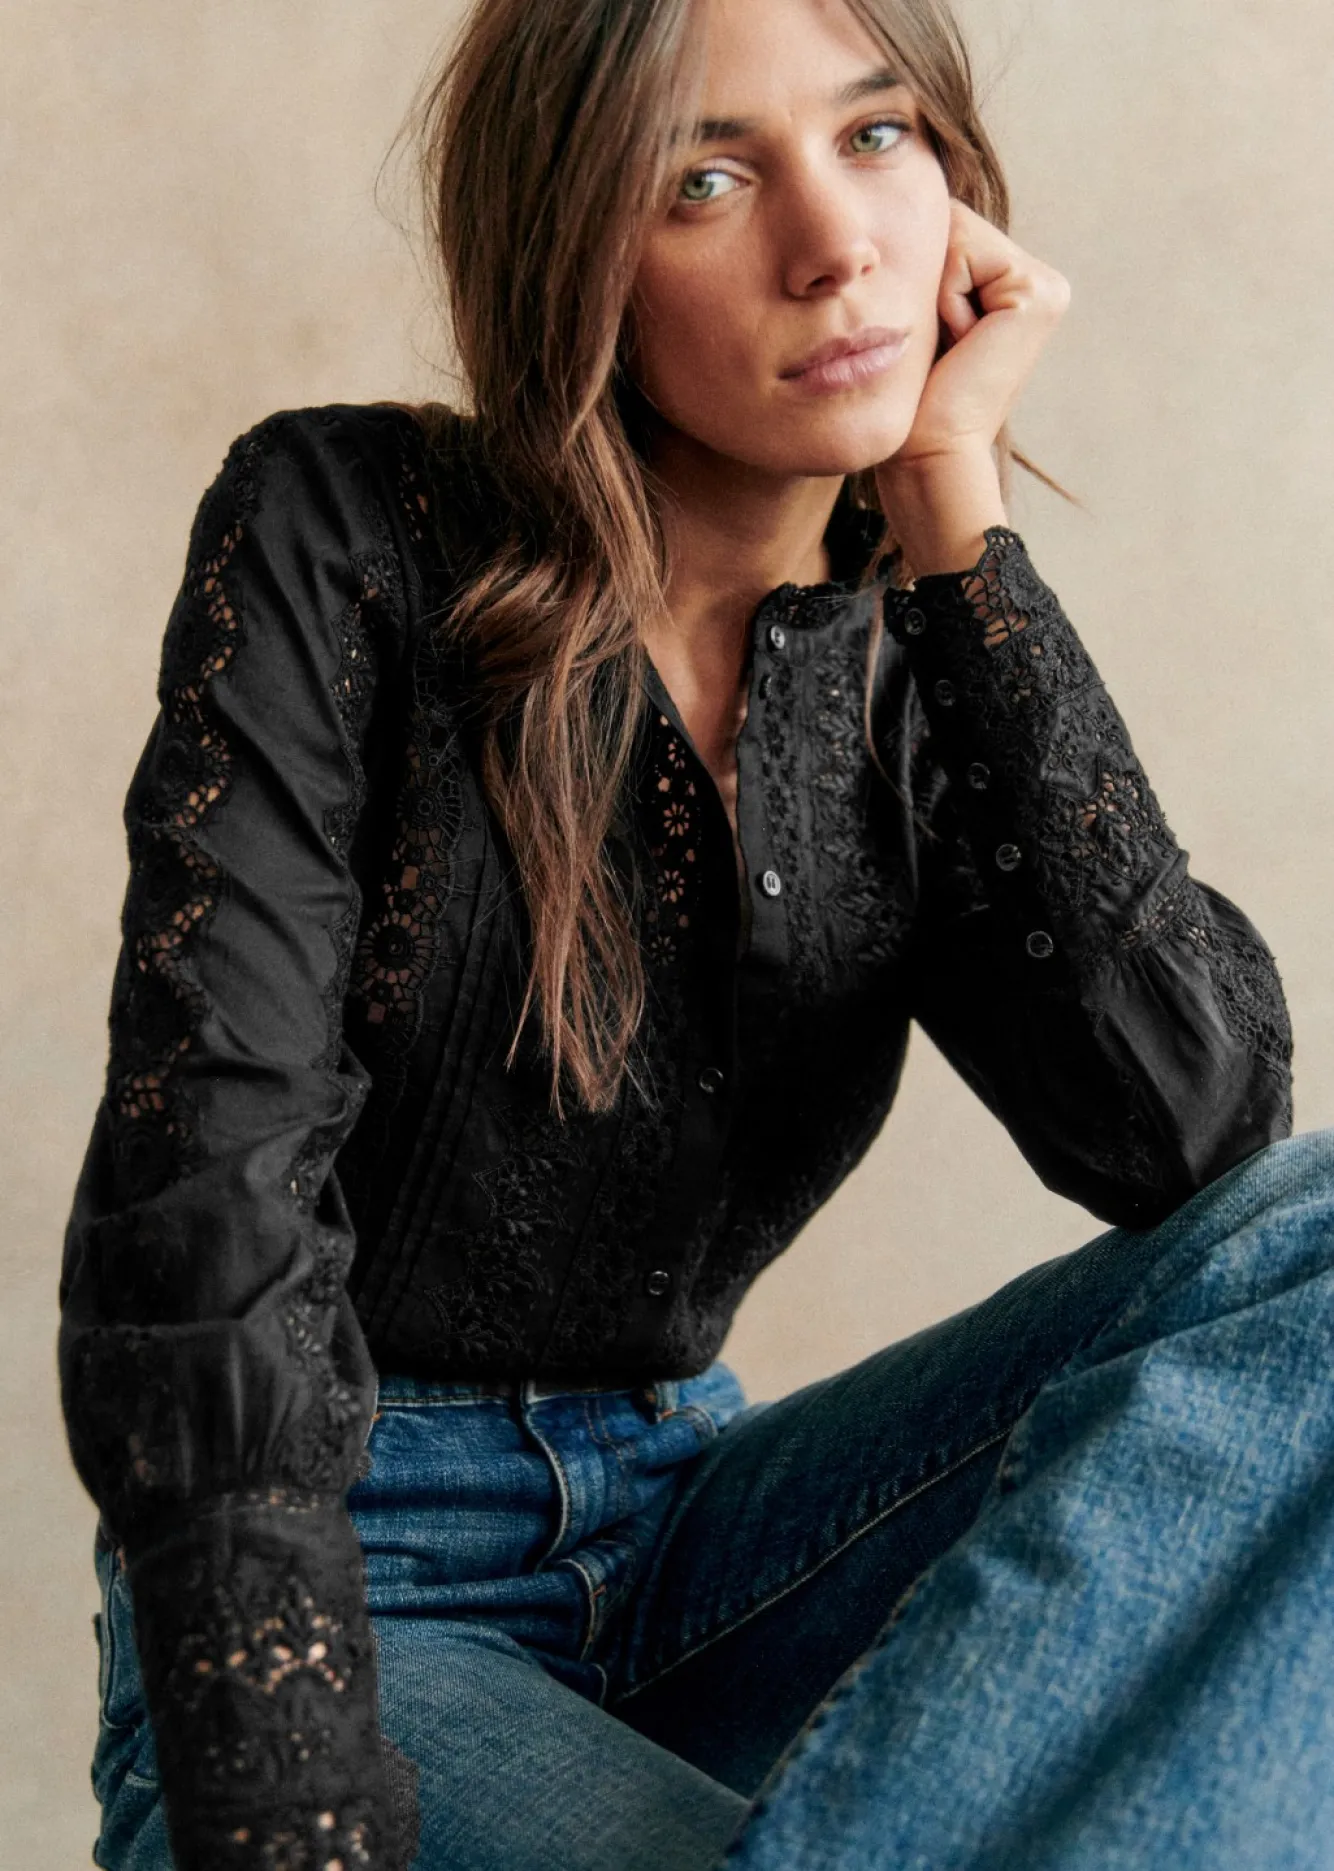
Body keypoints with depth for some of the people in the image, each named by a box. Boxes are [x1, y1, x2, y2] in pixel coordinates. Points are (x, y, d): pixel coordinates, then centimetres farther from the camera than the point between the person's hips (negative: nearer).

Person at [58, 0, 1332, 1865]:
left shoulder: (918, 658, 3)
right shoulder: (344, 541, -10)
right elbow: (199, 1235, -18)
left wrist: (955, 515, -14)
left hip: (684, 1526, 6)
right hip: (327, 1597, -6)